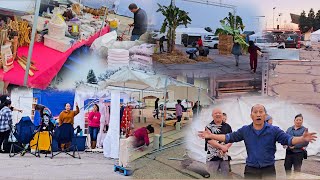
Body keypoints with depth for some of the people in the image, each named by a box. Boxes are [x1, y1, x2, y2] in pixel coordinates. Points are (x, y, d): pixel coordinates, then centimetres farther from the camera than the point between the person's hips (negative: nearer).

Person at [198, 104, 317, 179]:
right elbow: (229, 137, 6)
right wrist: (211, 136, -3)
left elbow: (288, 140, -12)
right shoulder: (245, 130, 2)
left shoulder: (274, 130, -5)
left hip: (268, 170, -1)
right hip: (250, 170, 1)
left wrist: (302, 139, -31)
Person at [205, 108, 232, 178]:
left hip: (225, 155, 3)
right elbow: (210, 140, -11)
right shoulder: (209, 127, 0)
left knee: (226, 175, 9)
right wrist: (221, 147, -18)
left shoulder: (227, 127, 10)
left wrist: (226, 147, -13)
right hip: (212, 156, -3)